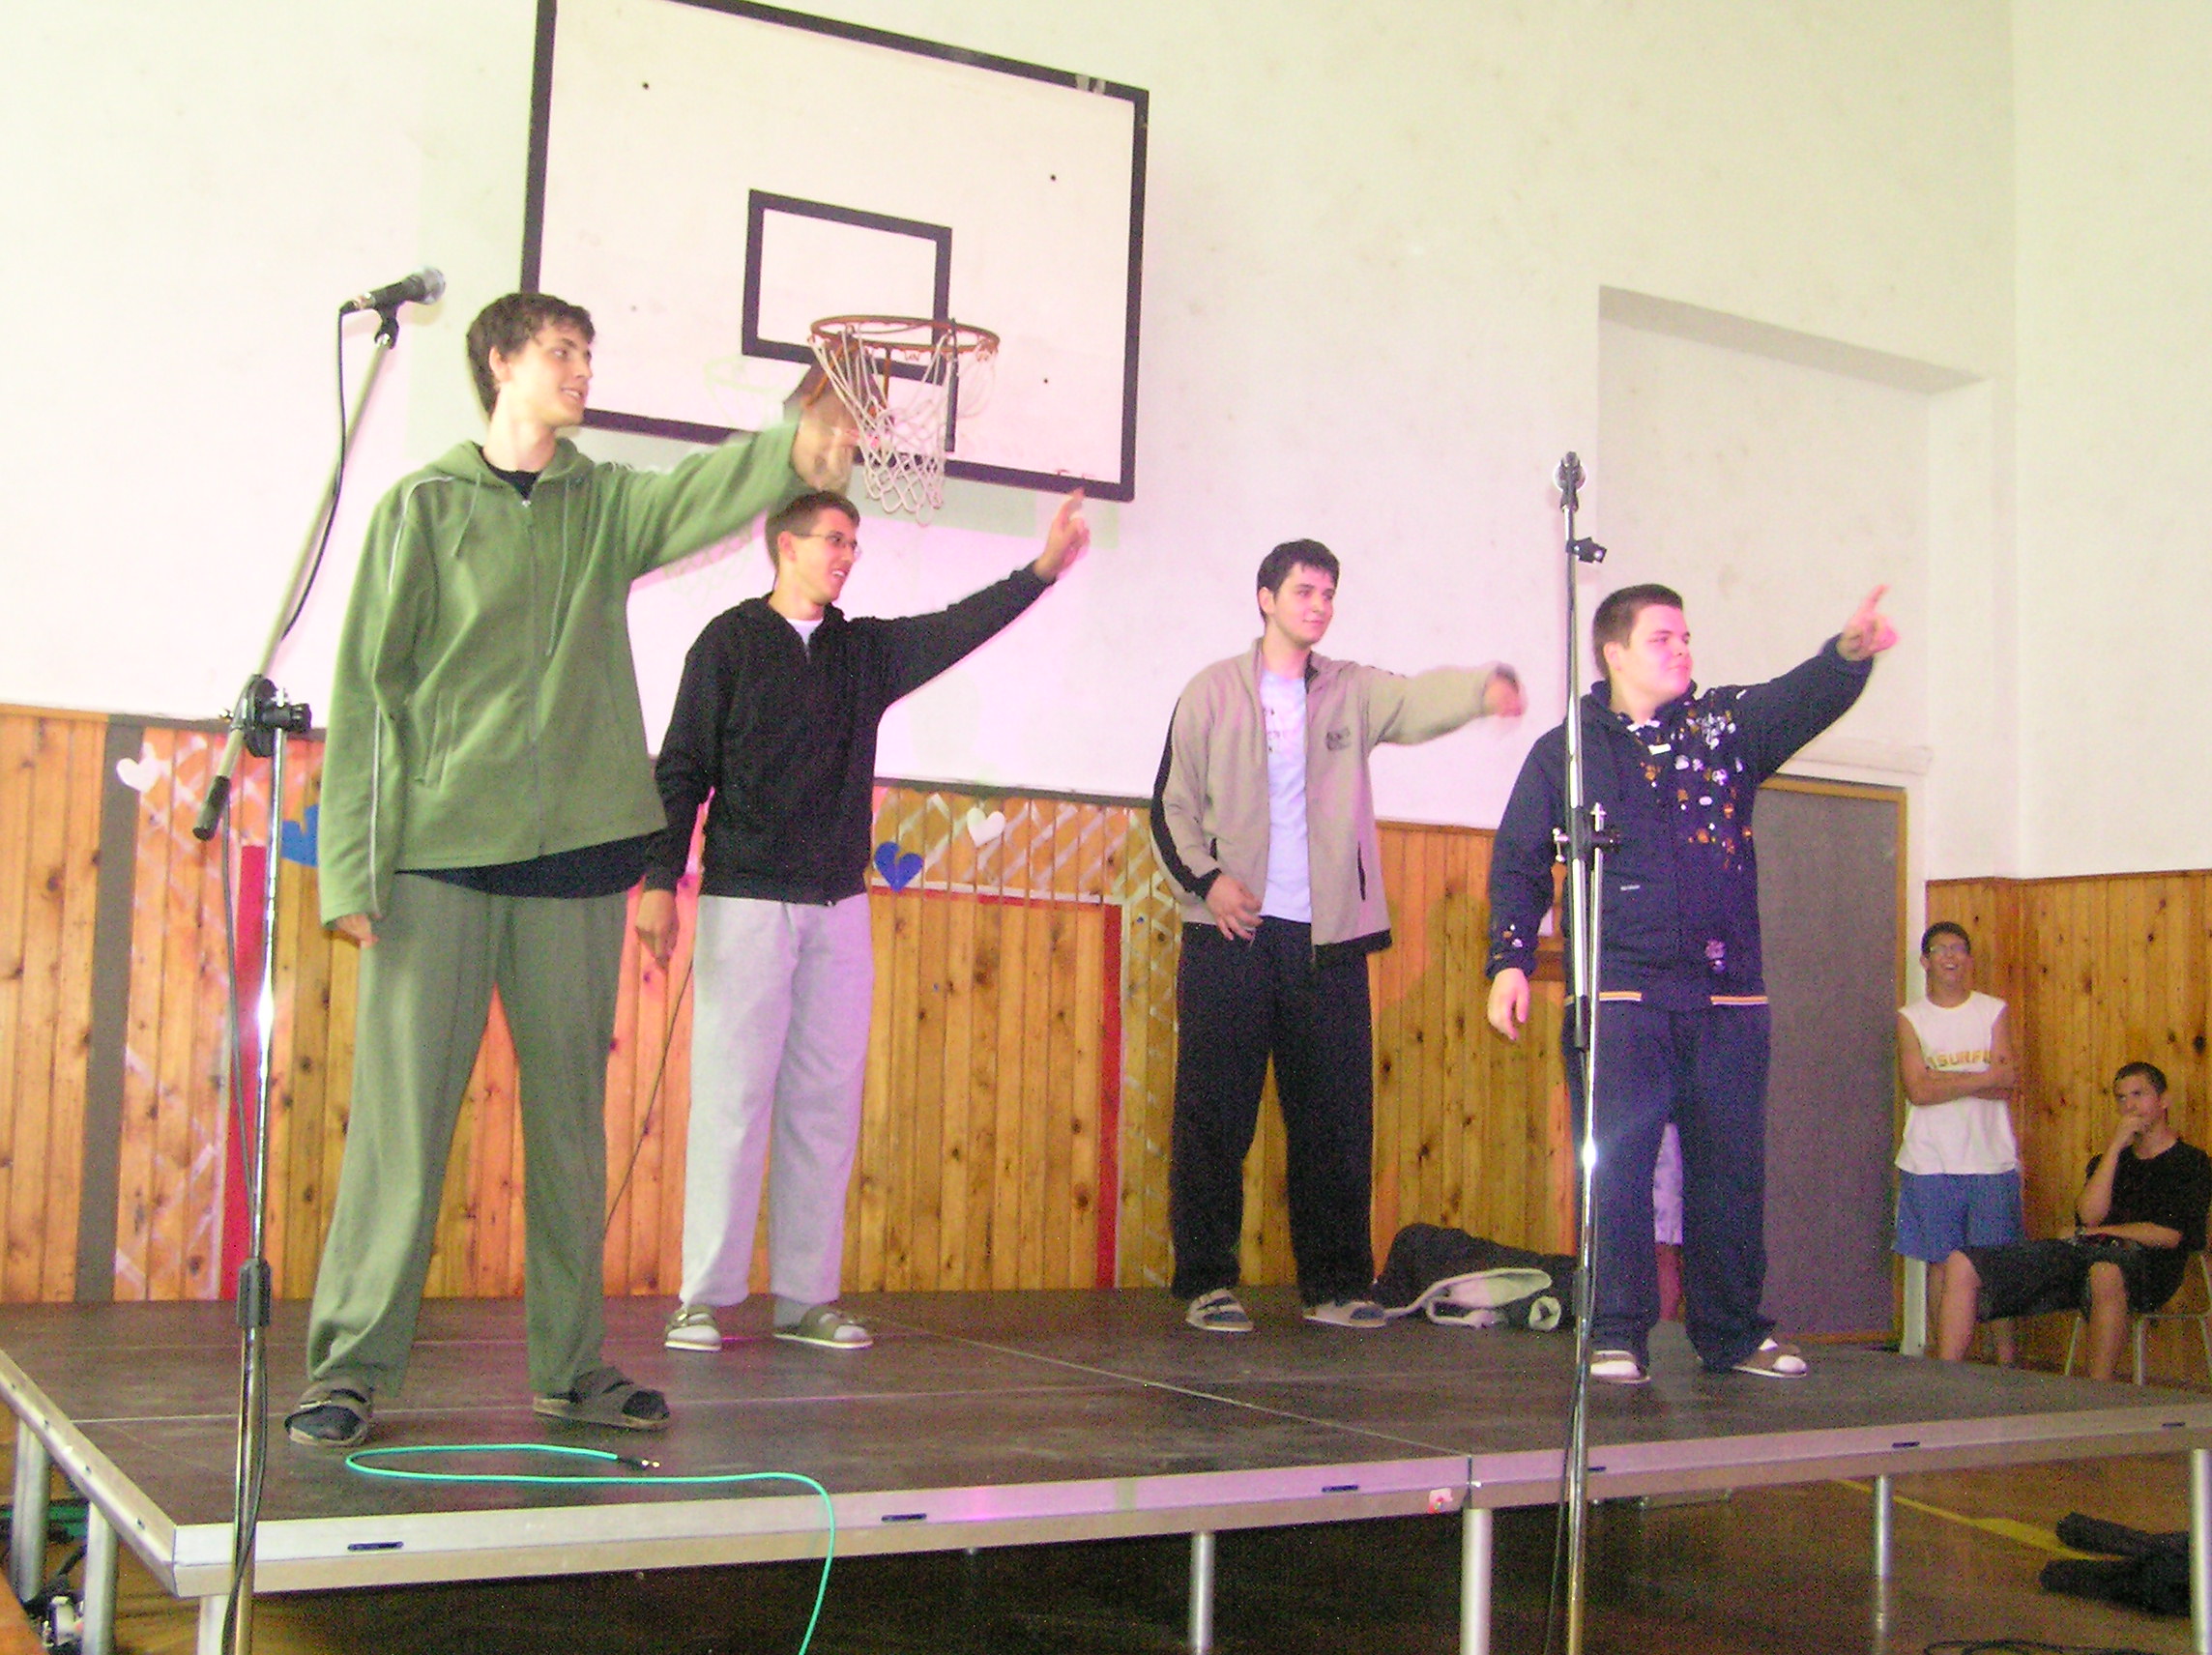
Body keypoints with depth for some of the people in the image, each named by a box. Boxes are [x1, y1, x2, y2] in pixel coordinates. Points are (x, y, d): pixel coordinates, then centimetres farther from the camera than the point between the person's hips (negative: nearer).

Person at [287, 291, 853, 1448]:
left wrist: (797, 449, -31)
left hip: (575, 856, 3)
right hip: (437, 853, -3)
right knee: (401, 1114, -4)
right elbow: (366, 690, 0)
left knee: (571, 1115, 8)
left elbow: (704, 493, -9)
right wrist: (351, 867, -8)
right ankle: (351, 1363, 5)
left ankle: (571, 1362, 16)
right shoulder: (425, 507, 4)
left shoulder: (607, 505, 12)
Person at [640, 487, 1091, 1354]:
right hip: (745, 901, -4)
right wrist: (660, 879, -8)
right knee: (732, 1094, -6)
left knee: (826, 1103, 3)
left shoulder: (867, 650, 15)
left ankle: (806, 1296, 8)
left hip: (838, 908, 5)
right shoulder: (730, 641, 2)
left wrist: (1044, 568, -9)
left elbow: (958, 627, 4)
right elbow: (683, 769, -1)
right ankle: (705, 1296, 0)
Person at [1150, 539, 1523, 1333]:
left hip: (1326, 937, 2)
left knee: (1336, 1117, 4)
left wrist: (1486, 686, -29)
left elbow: (1421, 698, -9)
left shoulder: (1353, 692, 11)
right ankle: (1206, 1282, 7)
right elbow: (1172, 803, 6)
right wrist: (1205, 877, -9)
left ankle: (1334, 1283, 13)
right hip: (1231, 934, -2)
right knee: (1213, 1114, -1)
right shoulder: (1215, 692, 6)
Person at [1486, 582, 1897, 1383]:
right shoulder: (1564, 751, 8)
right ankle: (1616, 1337, 2)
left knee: (1732, 1167, 7)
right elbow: (1518, 863, 7)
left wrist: (1850, 651, -27)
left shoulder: (1727, 724, 13)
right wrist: (1509, 961, -4)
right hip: (1620, 996, -3)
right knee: (1617, 1166, -7)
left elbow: (1803, 698, -5)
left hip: (1728, 997, 3)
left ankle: (1732, 1334, 19)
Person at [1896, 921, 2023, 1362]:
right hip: (1931, 1163, 0)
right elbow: (1917, 1091, -8)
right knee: (1942, 1265, 2)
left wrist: (1944, 1082, -11)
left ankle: (2006, 1359, 8)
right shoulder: (1910, 1019, 5)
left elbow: (2008, 1085, -4)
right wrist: (1985, 1078, -10)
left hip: (1992, 1160, 1)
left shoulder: (1994, 1011, 8)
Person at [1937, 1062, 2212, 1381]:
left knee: (2105, 1273, -46)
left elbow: (2168, 1235, -3)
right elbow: (2090, 1215, 6)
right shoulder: (2106, 1160, 28)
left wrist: (2100, 1231, 5)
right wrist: (2115, 1147, 5)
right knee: (1962, 1264, -11)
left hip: (2143, 1261, -6)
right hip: (2080, 1253, 6)